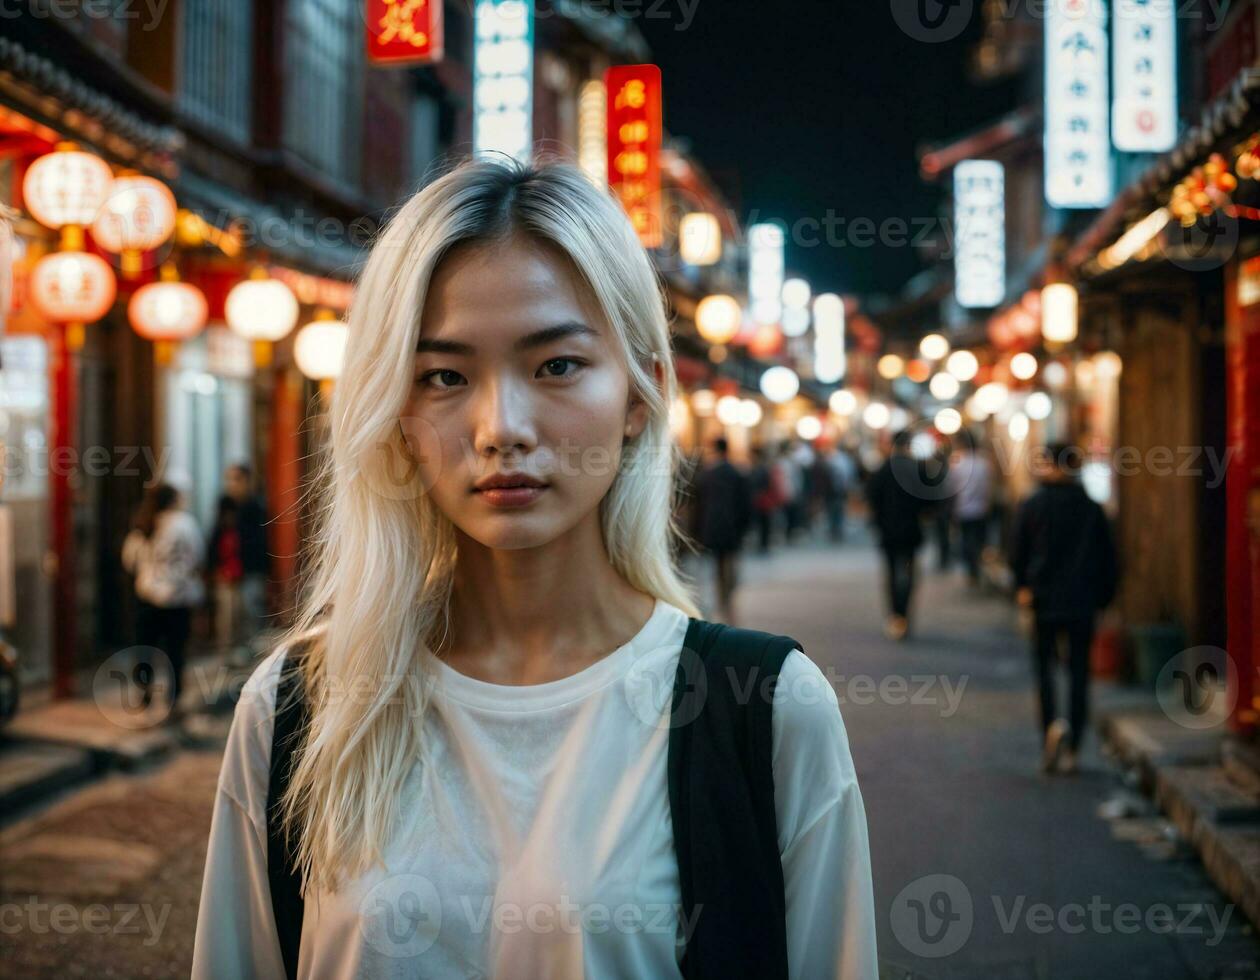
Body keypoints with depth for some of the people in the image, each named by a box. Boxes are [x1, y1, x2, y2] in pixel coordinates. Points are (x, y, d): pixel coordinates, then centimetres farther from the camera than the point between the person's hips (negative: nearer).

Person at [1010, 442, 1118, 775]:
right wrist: (1102, 597, 12)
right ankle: (1071, 750, 5)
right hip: (1083, 603, 2)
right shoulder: (1092, 509, 3)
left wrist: (1023, 587, 9)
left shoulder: (1032, 506, -5)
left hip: (1044, 601, -2)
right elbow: (1107, 557, 5)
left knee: (1045, 669, 8)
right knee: (1079, 673, 7)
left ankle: (1052, 726, -18)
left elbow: (1017, 552, -4)